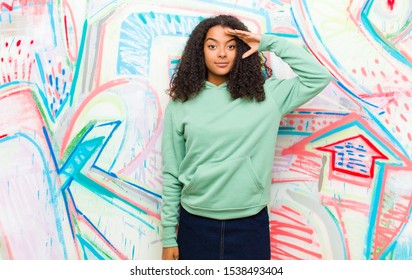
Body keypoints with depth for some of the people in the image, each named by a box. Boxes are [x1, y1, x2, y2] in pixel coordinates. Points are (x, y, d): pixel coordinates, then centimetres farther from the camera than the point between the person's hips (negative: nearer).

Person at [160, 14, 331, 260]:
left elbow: (319, 77, -4)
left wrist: (269, 43, -6)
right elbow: (171, 174, 1)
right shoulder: (181, 104, -1)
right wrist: (169, 236, 3)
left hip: (251, 225, 0)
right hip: (196, 224, 0)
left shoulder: (266, 95, -1)